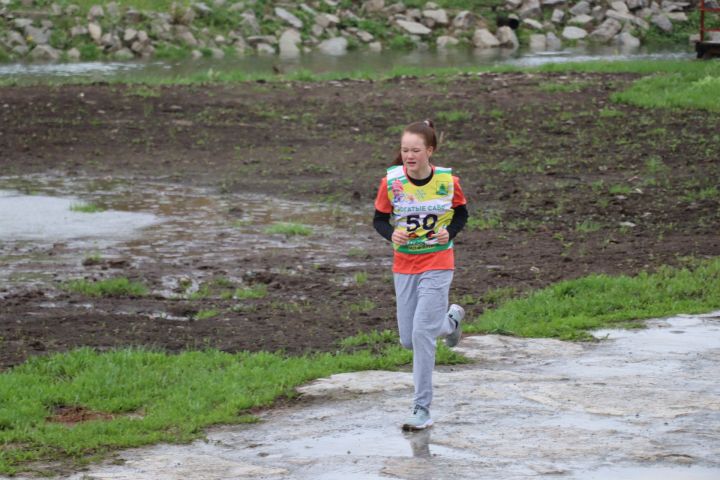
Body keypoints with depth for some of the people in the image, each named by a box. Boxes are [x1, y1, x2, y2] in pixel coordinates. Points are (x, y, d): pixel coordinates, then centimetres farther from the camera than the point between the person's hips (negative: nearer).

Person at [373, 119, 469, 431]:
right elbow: (379, 219, 1)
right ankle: (451, 318, 42)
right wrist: (392, 234, -21)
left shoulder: (447, 180, -10)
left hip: (437, 265, -3)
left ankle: (422, 410, -4)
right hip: (404, 267, 3)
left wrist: (449, 233, -13)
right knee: (408, 340, 8)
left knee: (421, 333, -14)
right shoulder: (391, 181, -9)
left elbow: (461, 213, 7)